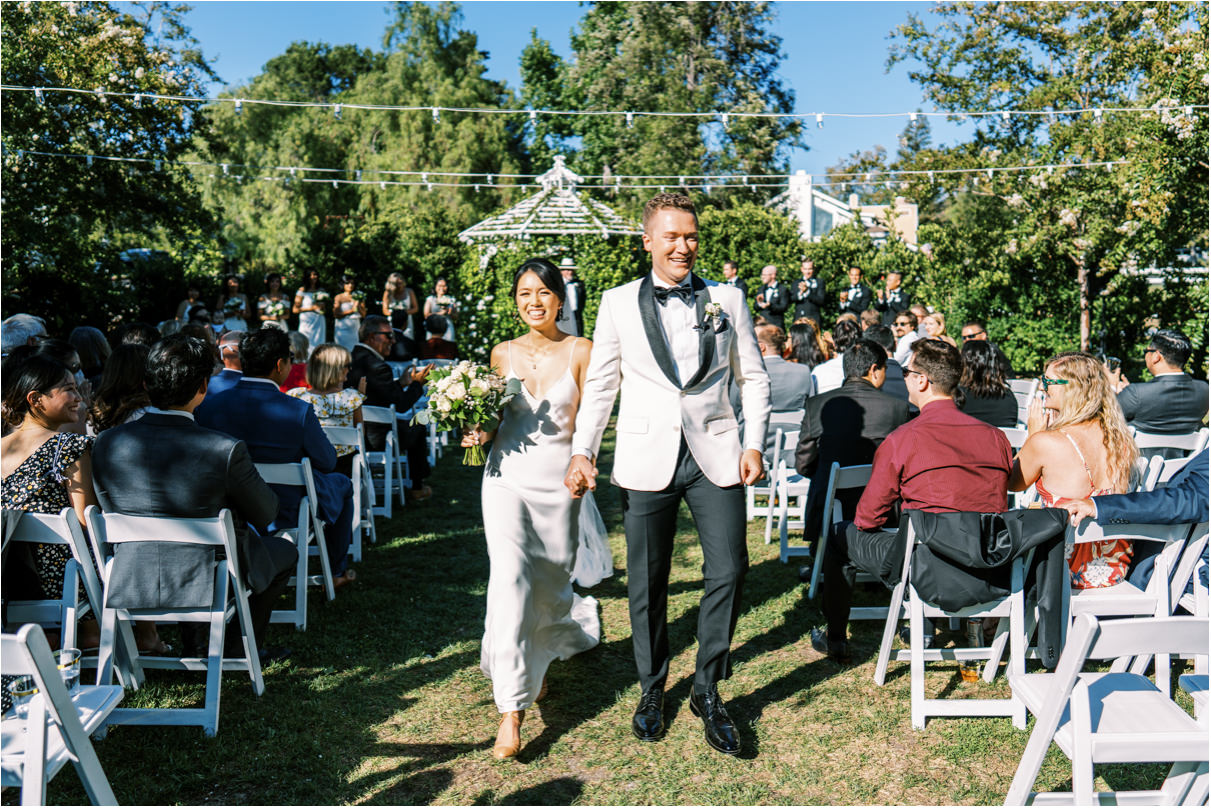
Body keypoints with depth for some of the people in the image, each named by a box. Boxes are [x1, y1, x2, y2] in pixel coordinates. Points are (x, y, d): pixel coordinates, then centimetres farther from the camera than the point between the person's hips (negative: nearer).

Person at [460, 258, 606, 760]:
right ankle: (511, 710, -9)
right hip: (508, 477, 1)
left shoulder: (581, 352, -2)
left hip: (559, 479, -1)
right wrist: (480, 434, -5)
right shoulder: (503, 354, 6)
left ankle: (536, 663, 47)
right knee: (509, 579, -13)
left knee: (550, 582, 13)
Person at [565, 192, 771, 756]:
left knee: (727, 571, -2)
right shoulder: (618, 303, 5)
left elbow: (754, 378, 10)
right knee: (646, 582, 7)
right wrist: (582, 453, -2)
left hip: (715, 454, 1)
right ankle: (652, 690, 28)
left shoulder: (727, 301, 8)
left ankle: (707, 690, 19)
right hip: (646, 457, 0)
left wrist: (754, 444, 0)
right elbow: (600, 384, 6)